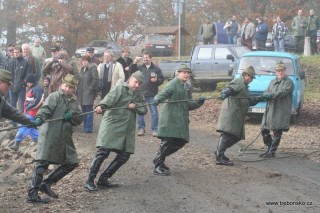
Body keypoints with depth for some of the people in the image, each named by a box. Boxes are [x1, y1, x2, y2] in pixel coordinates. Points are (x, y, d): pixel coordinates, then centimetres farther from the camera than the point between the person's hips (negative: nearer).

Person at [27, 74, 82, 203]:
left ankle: (46, 184, 22)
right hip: (50, 136, -8)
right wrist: (39, 118, -40)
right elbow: (46, 109, -19)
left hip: (65, 138, 8)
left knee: (71, 163, 12)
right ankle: (32, 194, -9)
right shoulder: (55, 96, -3)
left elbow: (79, 119, 13)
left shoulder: (74, 102, 18)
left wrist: (72, 116, -9)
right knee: (42, 163, -11)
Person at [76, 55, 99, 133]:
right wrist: (78, 90, 13)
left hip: (89, 94, -8)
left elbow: (95, 79, -15)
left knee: (89, 111, -4)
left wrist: (91, 88, -14)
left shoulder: (92, 68, -9)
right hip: (81, 94, 8)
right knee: (84, 111, 12)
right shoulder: (82, 69, 15)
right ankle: (85, 127, 20)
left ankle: (89, 128, 0)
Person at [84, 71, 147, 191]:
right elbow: (110, 98, -21)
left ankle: (103, 180, 13)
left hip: (127, 130, 7)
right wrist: (101, 106, -41)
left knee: (124, 155, 2)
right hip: (112, 125, -7)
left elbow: (144, 110, 12)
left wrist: (135, 106, -8)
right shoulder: (120, 88, -3)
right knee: (103, 152, -13)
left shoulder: (138, 96, 20)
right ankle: (89, 181, -4)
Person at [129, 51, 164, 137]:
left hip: (152, 94, -2)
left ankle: (155, 130, 5)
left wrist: (156, 80, -17)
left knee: (154, 112, -1)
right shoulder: (139, 67, 8)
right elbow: (131, 72, -4)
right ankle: (141, 128, 16)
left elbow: (161, 79, 3)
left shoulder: (156, 68, 4)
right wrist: (134, 63, -13)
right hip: (140, 93, 2)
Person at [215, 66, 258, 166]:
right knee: (227, 134, -16)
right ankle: (219, 158, -19)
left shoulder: (244, 85, 28)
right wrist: (224, 93, -45)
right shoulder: (238, 81, -4)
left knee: (237, 136, 9)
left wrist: (257, 100, 18)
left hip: (237, 115, 10)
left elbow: (248, 102, 33)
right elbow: (229, 88, -24)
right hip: (231, 112, -10)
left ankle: (219, 152, 20)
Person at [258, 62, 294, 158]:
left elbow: (282, 92, -19)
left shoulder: (289, 82, -3)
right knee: (264, 130, 7)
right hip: (270, 109, 7)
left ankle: (272, 152, 4)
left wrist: (271, 95, -30)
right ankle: (269, 148, 23)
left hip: (281, 110, -7)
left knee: (277, 132, -3)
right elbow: (266, 92, 9)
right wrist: (265, 95, -15)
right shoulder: (273, 81, 19)